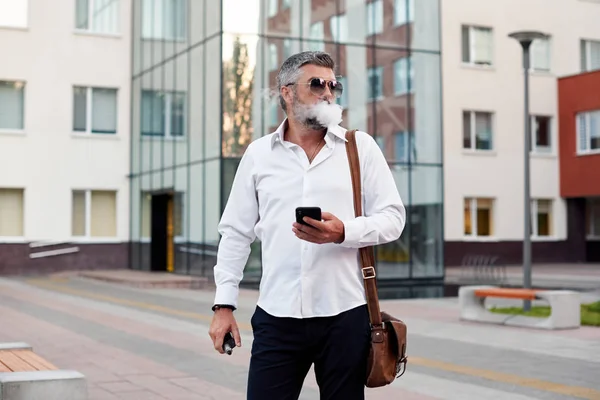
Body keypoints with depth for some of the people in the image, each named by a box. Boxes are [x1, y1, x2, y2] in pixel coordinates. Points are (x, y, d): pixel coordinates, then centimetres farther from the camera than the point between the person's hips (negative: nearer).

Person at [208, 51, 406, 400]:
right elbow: (236, 233, 10)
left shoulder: (361, 147, 4)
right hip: (276, 317, 1)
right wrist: (224, 304, 5)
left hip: (345, 316, 0)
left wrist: (344, 233, -17)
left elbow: (393, 217, 2)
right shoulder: (258, 154, 8)